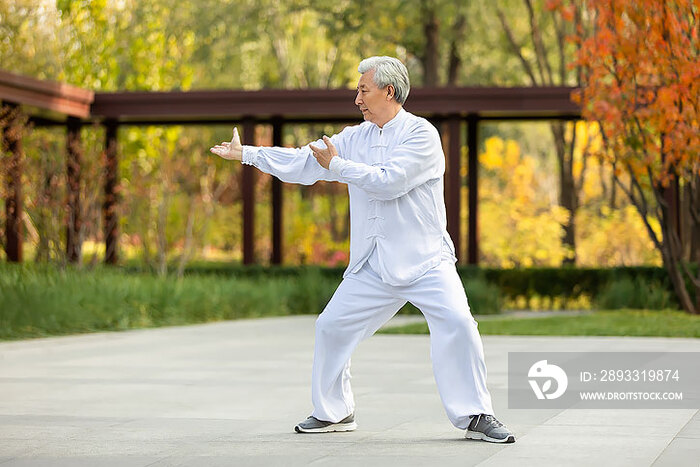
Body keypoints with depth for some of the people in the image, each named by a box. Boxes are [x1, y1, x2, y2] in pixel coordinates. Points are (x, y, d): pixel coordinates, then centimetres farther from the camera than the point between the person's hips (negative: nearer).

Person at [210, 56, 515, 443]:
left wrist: (336, 166, -11)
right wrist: (245, 154, 15)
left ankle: (475, 416, -12)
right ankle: (334, 412, 20)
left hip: (425, 261, -6)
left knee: (456, 322, -22)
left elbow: (389, 181, -20)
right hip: (373, 266, 6)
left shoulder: (421, 134, -8)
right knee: (331, 327, 3)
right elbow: (303, 163, 16)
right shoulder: (356, 137, 12)